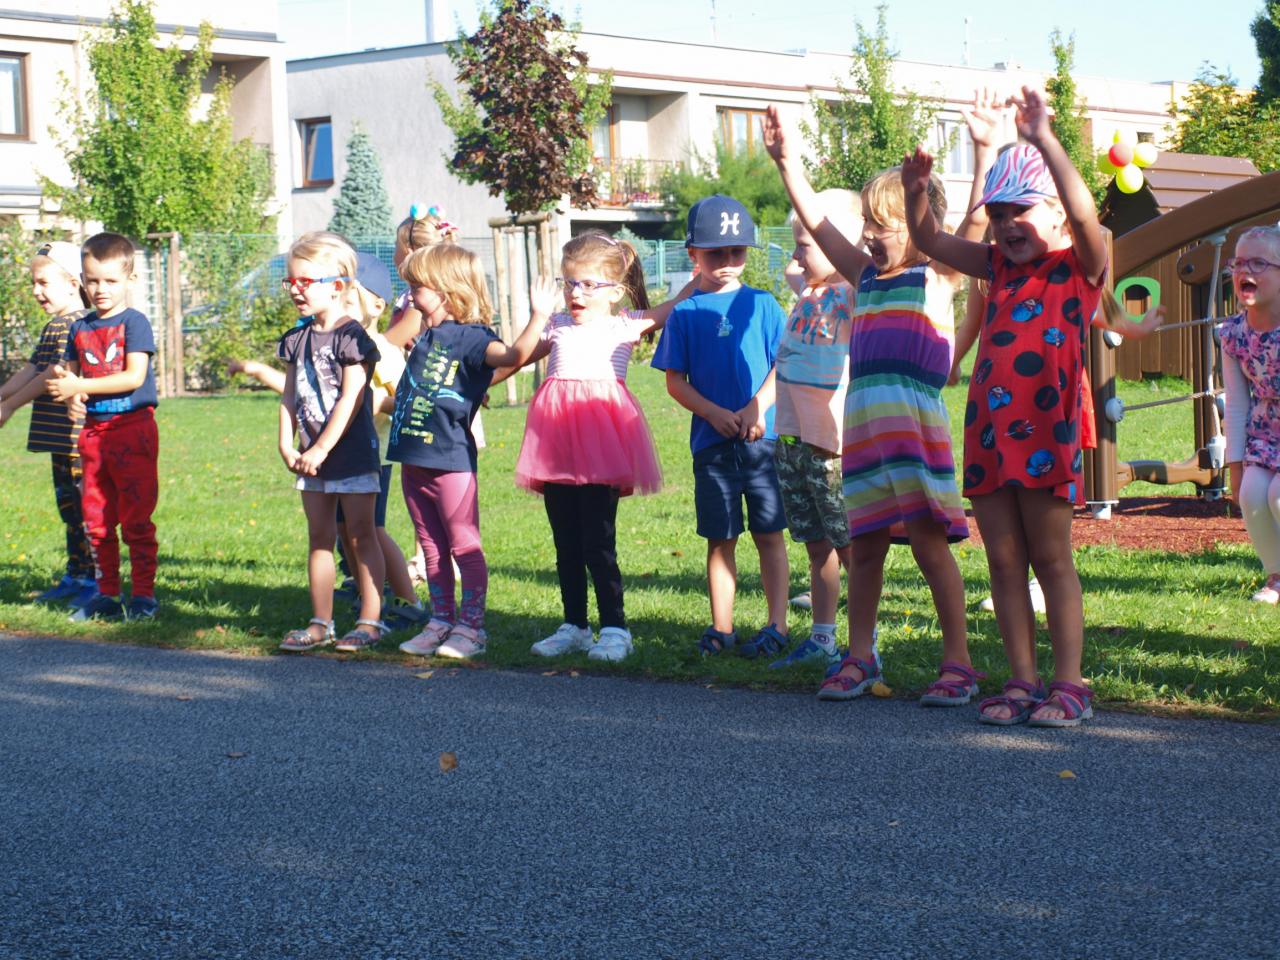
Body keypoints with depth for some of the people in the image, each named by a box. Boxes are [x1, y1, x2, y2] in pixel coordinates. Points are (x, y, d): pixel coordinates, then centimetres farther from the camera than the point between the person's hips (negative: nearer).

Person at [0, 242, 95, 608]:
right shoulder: (52, 327, 16)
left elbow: (52, 376, -18)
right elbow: (30, 370, 15)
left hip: (77, 434, -10)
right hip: (57, 436, 10)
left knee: (85, 506, -6)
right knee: (68, 505, 15)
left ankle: (94, 581, -1)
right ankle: (75, 576, 22)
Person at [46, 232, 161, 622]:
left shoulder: (134, 323, -7)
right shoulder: (80, 329, 12)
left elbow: (134, 377, -16)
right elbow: (71, 376, 18)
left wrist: (80, 386, -18)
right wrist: (62, 381, -7)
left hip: (133, 428, -6)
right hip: (94, 430, 6)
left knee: (136, 519, -4)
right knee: (96, 520, 9)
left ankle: (143, 595, 3)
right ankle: (106, 594, 17)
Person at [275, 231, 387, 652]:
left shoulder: (352, 337, -13)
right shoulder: (296, 340, 9)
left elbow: (350, 400, -18)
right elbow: (289, 397, 10)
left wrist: (321, 450, -17)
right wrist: (287, 445, -2)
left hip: (352, 452, -7)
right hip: (312, 457, 7)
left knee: (360, 535, -1)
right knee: (319, 538, 10)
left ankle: (370, 621, 4)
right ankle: (320, 623, 16)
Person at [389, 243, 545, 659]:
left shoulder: (470, 337, -13)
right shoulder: (425, 336, 13)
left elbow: (514, 354, -31)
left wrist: (539, 317, -36)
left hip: (451, 462, -9)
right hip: (414, 460, 9)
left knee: (464, 547, 0)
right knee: (431, 548, 15)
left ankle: (470, 627, 6)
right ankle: (441, 622, 24)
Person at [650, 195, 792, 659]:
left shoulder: (762, 305, 5)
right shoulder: (685, 314, 6)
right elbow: (675, 380, 4)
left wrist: (757, 408, -13)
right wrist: (715, 413, -10)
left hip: (763, 436, -1)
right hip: (711, 441, 1)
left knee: (769, 533, 1)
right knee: (720, 538, 6)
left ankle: (777, 625, 4)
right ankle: (721, 628, 12)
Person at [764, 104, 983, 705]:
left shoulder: (938, 277, 2)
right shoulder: (865, 275, 17)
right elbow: (815, 221, 17)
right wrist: (786, 161, 12)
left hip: (916, 418, -6)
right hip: (863, 418, 6)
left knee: (929, 541, -6)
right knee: (864, 545, 10)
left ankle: (958, 662, 1)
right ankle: (860, 658, 19)